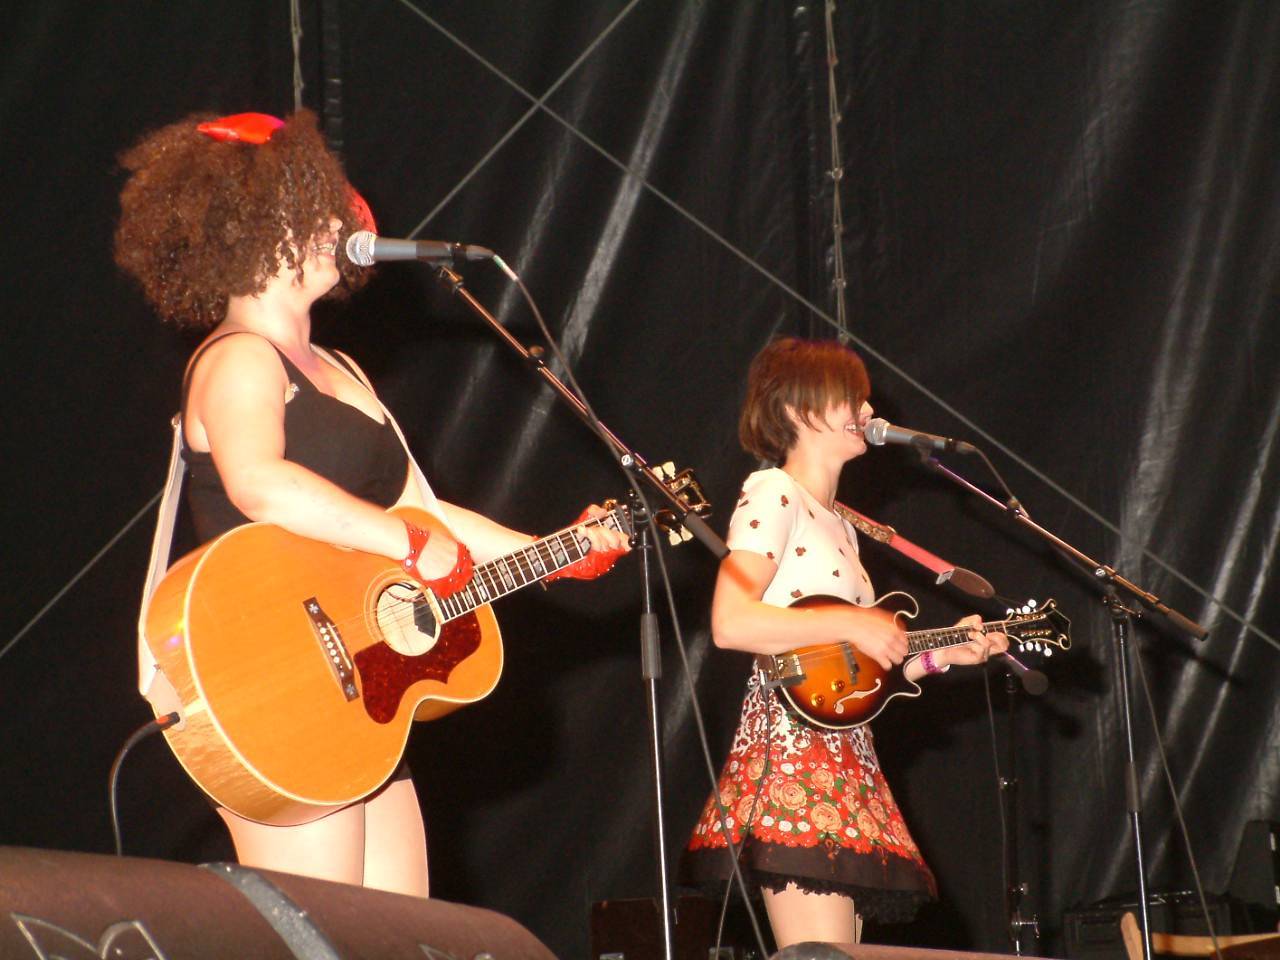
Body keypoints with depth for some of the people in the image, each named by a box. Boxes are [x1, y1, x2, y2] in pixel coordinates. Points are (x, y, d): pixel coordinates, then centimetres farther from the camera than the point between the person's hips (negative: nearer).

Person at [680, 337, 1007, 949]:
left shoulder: (838, 523, 23)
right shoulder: (772, 495, -4)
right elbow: (730, 624, -19)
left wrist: (942, 653, 12)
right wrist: (853, 626, -17)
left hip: (845, 755, 10)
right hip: (791, 745, -9)